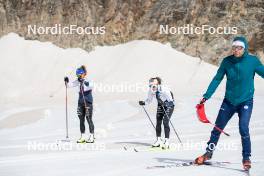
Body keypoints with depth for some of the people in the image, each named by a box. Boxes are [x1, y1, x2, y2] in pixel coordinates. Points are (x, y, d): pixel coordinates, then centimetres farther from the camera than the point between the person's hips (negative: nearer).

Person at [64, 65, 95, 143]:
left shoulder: (88, 81, -12)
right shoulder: (78, 81, 6)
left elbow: (91, 86, -32)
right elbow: (70, 85, 7)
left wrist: (87, 84, -50)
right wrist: (67, 82, -13)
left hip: (88, 102, -6)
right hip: (81, 102, 6)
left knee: (89, 119, -3)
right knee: (81, 120, 8)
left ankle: (92, 137, 4)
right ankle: (82, 137, 14)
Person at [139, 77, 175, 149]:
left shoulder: (164, 89, -30)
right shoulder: (151, 90, -11)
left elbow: (170, 100, -28)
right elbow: (149, 100, 3)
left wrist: (163, 102, -44)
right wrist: (144, 103, -16)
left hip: (169, 105, -6)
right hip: (161, 105, 6)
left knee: (165, 122, -15)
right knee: (158, 122, 0)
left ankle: (167, 141, -12)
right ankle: (158, 140, 9)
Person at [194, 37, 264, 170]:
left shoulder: (253, 61, -10)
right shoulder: (227, 61, -6)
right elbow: (217, 79, -2)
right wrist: (206, 96, -7)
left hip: (246, 101, -2)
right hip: (229, 101, 3)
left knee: (243, 128, -18)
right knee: (217, 128, 8)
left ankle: (246, 158, -3)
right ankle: (208, 153, 27)